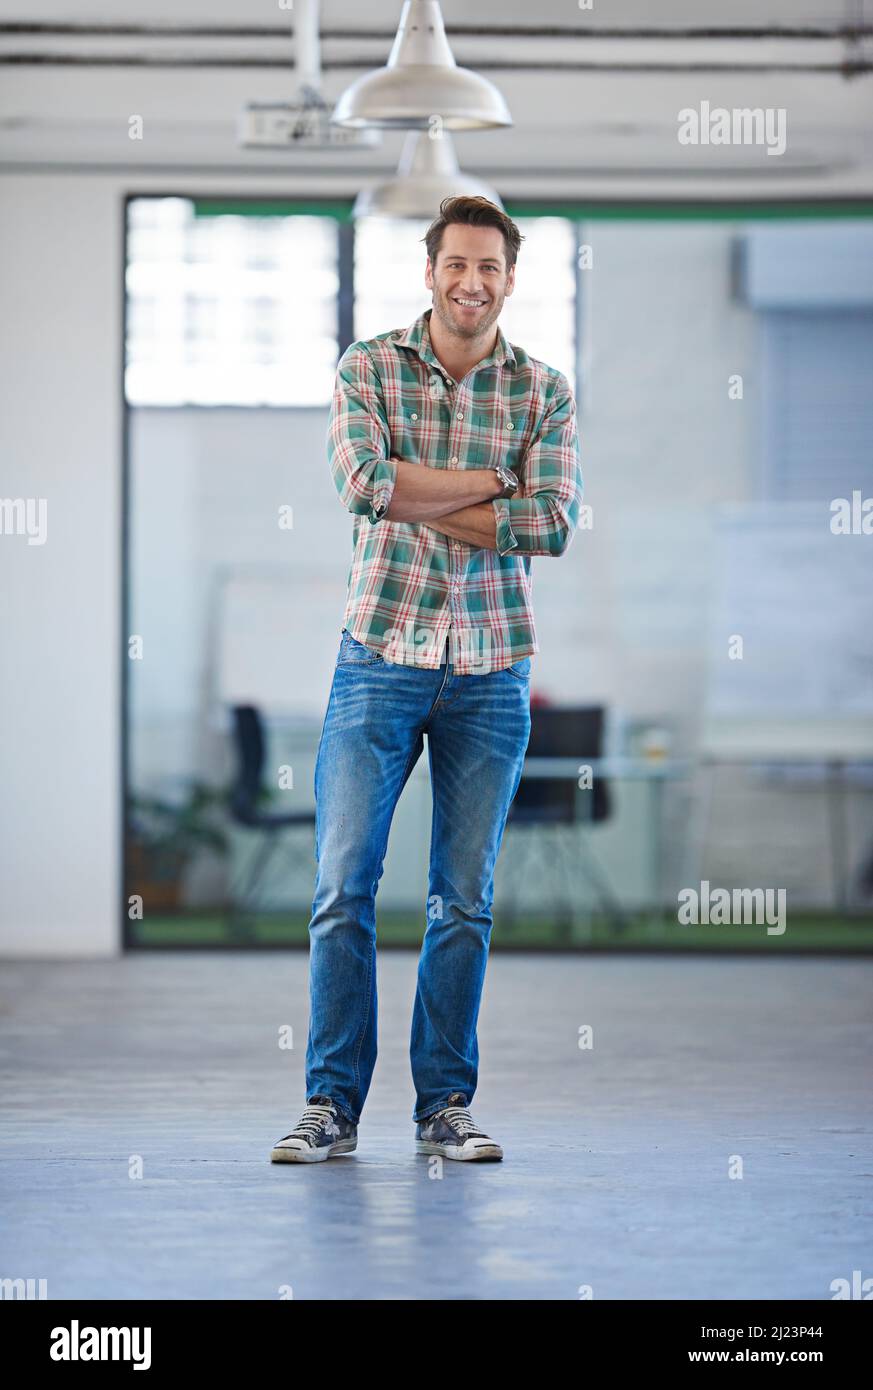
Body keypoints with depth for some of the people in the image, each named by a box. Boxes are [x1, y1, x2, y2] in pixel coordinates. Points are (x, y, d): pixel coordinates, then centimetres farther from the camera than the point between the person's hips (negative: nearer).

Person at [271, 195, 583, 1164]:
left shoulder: (543, 392, 5)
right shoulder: (367, 369, 2)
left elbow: (554, 522, -10)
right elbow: (361, 482, -16)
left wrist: (416, 500, -11)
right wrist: (489, 482, -10)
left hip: (490, 672, 1)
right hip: (379, 657, -1)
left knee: (465, 898, 5)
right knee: (344, 884, -4)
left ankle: (445, 1104, 12)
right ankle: (331, 1104, 2)